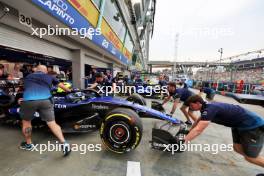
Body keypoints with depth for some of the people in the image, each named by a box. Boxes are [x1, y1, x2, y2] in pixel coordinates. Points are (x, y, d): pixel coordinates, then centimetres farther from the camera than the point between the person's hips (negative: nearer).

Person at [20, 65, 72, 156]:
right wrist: (69, 90, 55)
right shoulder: (49, 77, 25)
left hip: (28, 100, 1)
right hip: (45, 100, -1)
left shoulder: (27, 77, 28)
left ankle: (28, 144, 40)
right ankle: (64, 143, -1)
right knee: (52, 123, 4)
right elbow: (61, 85, 38)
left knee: (26, 121, 25)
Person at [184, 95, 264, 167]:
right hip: (239, 125, 8)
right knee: (237, 148, 11)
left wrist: (183, 142, -30)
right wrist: (189, 132, 19)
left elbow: (198, 130, -35)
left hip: (254, 125, -8)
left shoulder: (209, 109, -31)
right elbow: (198, 121, 15)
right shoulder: (206, 106, -2)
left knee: (251, 157, -1)